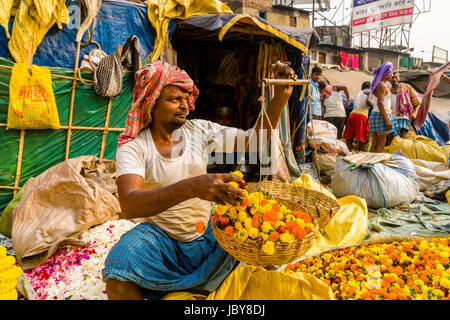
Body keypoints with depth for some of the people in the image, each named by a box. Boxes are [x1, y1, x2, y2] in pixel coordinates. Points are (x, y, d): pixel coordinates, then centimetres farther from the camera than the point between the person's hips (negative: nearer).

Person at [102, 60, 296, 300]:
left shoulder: (200, 130, -1)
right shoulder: (133, 147, -13)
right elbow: (129, 205, -30)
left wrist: (280, 98, -16)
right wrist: (191, 187, -46)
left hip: (207, 231, 4)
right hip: (160, 236, -3)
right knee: (119, 279, -31)